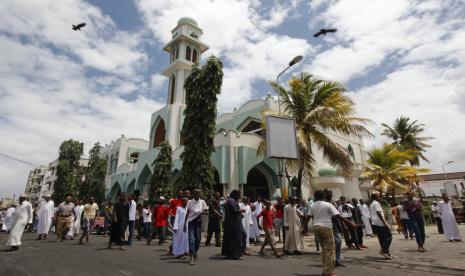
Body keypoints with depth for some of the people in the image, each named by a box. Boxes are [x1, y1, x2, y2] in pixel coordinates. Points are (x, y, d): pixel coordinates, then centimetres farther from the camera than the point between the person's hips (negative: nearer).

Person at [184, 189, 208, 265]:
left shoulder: (202, 202, 4)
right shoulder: (190, 202, 3)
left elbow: (206, 211, 6)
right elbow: (187, 213, 6)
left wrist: (203, 212, -18)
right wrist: (185, 224, 5)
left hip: (198, 222, 1)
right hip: (191, 221, -1)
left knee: (198, 239, 7)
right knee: (191, 239, -9)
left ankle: (195, 252, 31)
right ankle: (191, 256, -7)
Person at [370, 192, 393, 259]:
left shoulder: (371, 204, 20)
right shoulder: (376, 203, -9)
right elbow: (379, 213, -17)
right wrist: (385, 222, -19)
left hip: (374, 223, 9)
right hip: (380, 222, -9)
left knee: (381, 238, 11)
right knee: (389, 236, -4)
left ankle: (386, 252, 11)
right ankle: (384, 250, -11)